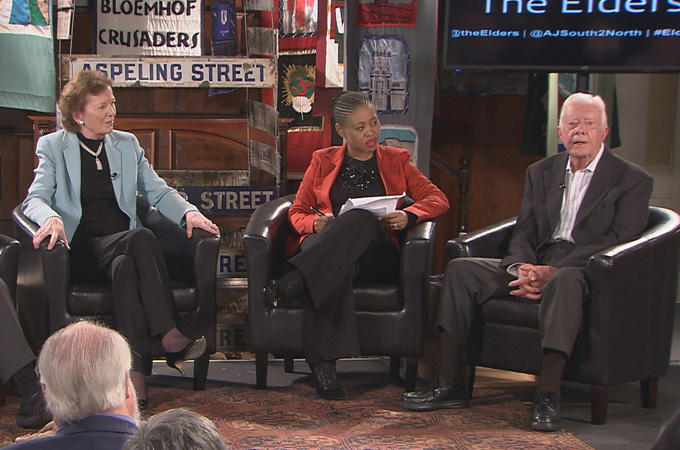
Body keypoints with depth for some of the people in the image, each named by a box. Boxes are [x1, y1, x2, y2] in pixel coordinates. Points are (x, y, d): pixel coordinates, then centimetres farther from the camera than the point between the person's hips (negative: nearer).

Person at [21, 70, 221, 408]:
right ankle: (168, 335, -42)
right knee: (142, 237, -35)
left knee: (123, 266, -36)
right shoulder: (53, 146, 11)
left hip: (124, 242, 3)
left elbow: (158, 191, 17)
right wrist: (51, 218, -26)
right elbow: (35, 198, -1)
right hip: (81, 250, -3)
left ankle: (133, 368, -46)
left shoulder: (128, 144, 20)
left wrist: (189, 212, -5)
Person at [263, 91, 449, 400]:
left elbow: (438, 198, 13)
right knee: (335, 264, -41)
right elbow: (297, 212, 18)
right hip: (323, 249, 0)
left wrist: (408, 216, -9)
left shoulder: (396, 160, 22)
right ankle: (323, 363, -50)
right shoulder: (323, 161, 22)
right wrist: (316, 224, -7)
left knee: (361, 219, -37)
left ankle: (292, 284, -51)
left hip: (375, 255, 0)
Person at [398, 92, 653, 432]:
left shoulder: (633, 180, 1)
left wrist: (553, 271, -21)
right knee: (460, 269, -13)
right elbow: (523, 233, 13)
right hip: (537, 264, 5)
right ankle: (449, 384, -17)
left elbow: (618, 241, -11)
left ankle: (547, 396, -42)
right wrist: (521, 268, -13)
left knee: (566, 280, -41)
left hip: (584, 270, -5)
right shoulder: (540, 172, 18)